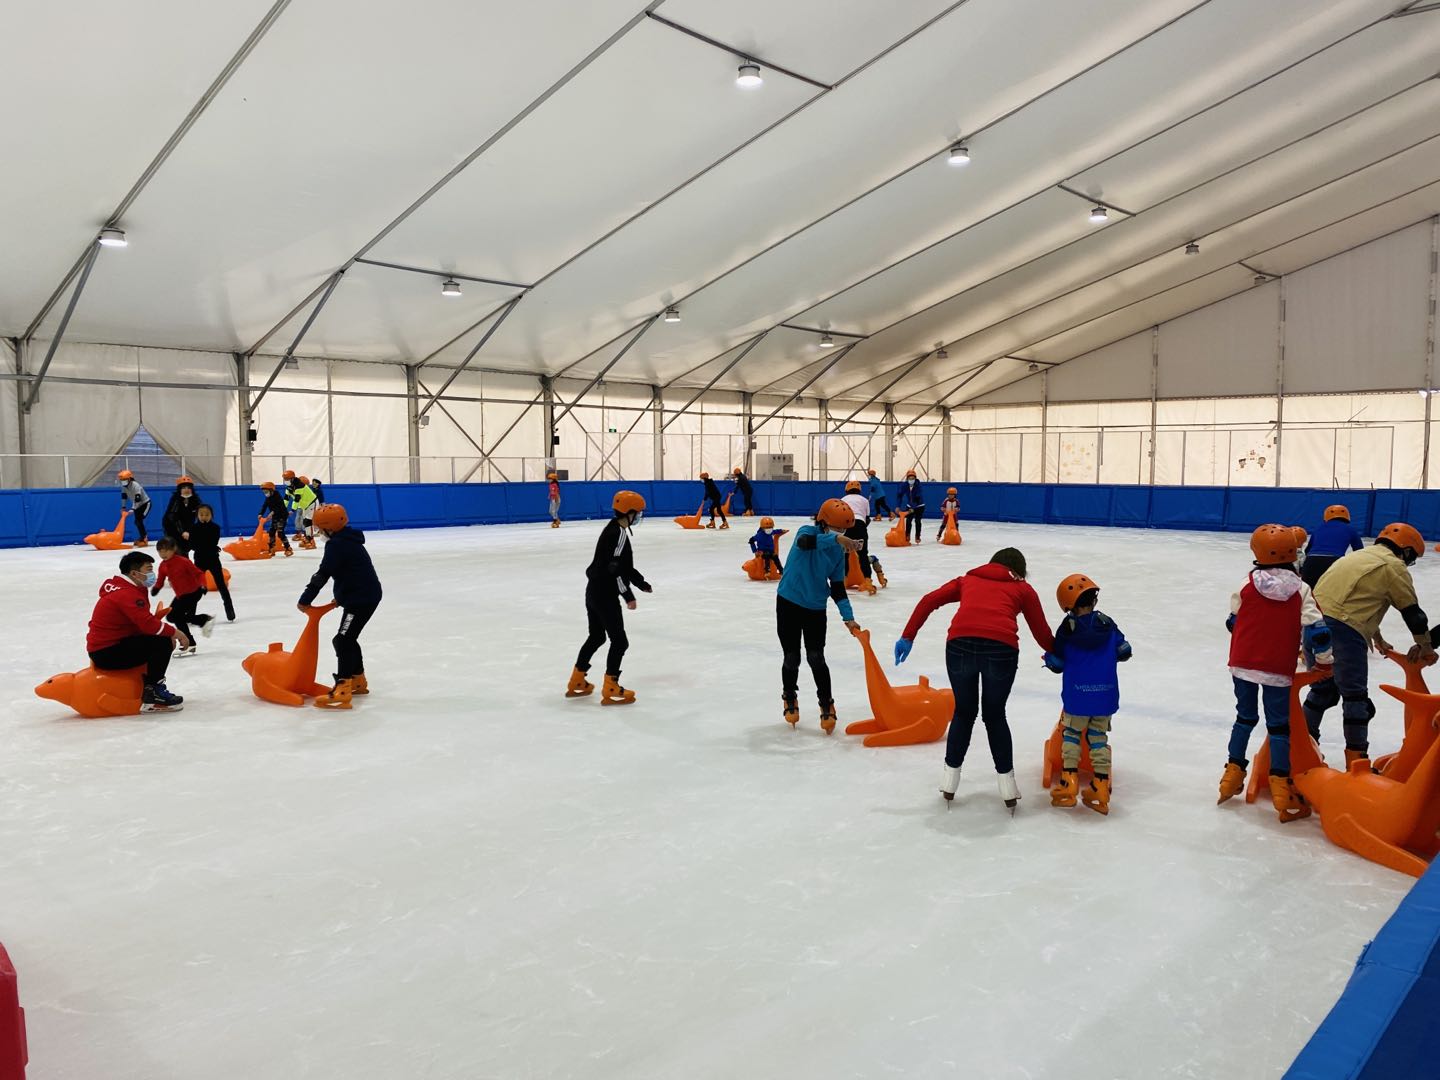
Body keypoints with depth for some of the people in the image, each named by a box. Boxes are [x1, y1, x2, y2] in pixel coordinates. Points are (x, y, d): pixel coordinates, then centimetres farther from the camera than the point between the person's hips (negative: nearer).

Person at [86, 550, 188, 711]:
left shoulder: (131, 589, 11)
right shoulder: (127, 594, -20)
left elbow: (145, 621, 14)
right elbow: (148, 624, -28)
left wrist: (169, 633, -1)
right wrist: (175, 632, -15)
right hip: (106, 654, -10)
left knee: (163, 638, 14)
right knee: (162, 643, -21)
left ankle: (152, 686, 15)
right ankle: (152, 694, -13)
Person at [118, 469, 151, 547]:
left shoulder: (136, 486, -29)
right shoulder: (123, 486, -4)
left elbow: (137, 499, -33)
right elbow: (124, 496, 8)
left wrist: (132, 509, -36)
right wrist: (123, 507, 6)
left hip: (145, 503, -9)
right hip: (138, 505, 9)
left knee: (139, 520, -19)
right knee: (137, 522, 8)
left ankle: (144, 540, -18)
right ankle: (144, 537, 22)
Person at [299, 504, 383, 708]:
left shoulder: (336, 545, -15)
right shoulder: (348, 540, 17)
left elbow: (323, 574, -17)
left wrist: (305, 600, -10)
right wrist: (341, 596, 20)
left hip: (360, 598, -11)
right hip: (366, 594, 11)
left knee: (343, 640, -15)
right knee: (348, 639, 22)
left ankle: (342, 692, -22)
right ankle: (358, 681, 36)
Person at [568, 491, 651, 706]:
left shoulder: (613, 530, 13)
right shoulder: (619, 533, -18)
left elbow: (623, 566, 21)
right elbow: (615, 569, -23)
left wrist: (642, 583, 25)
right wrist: (629, 596, -19)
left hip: (595, 591, 10)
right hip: (605, 595, -10)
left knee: (596, 636, 21)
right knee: (619, 641, -3)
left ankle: (576, 682, 30)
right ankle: (610, 690, 0)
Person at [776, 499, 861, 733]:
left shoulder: (838, 552, -1)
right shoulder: (807, 531, -15)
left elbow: (837, 588, 3)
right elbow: (804, 542, -41)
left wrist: (848, 617, -8)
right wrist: (836, 539, -54)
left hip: (816, 608, 3)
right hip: (789, 603, -3)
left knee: (816, 658, -4)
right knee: (791, 658, 6)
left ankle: (826, 705, 10)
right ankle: (790, 699, 30)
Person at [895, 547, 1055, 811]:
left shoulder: (968, 580, 29)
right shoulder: (1022, 588, 24)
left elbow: (929, 600, 18)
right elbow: (1041, 633, 21)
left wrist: (908, 637, 18)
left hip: (960, 643, 1)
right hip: (1001, 648, -1)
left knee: (964, 713, 21)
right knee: (995, 715, 20)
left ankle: (951, 776, 25)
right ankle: (1006, 780, 23)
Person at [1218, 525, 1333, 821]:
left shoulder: (1247, 585, -3)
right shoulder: (1301, 590, -6)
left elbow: (1233, 622, 9)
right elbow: (1316, 631, -9)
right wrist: (1324, 661, 8)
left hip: (1242, 665, 2)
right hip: (1278, 671, -2)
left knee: (1245, 717, 19)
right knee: (1279, 726, 6)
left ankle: (1233, 774, 22)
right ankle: (1280, 787, 1)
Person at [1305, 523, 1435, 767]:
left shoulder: (1359, 556, 27)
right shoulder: (1394, 566, 2)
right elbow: (1412, 611, 6)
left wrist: (1378, 640, 44)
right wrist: (1425, 646, 21)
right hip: (1343, 631, -8)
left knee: (1322, 687, 21)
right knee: (1355, 696, 2)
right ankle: (1356, 760, 8)